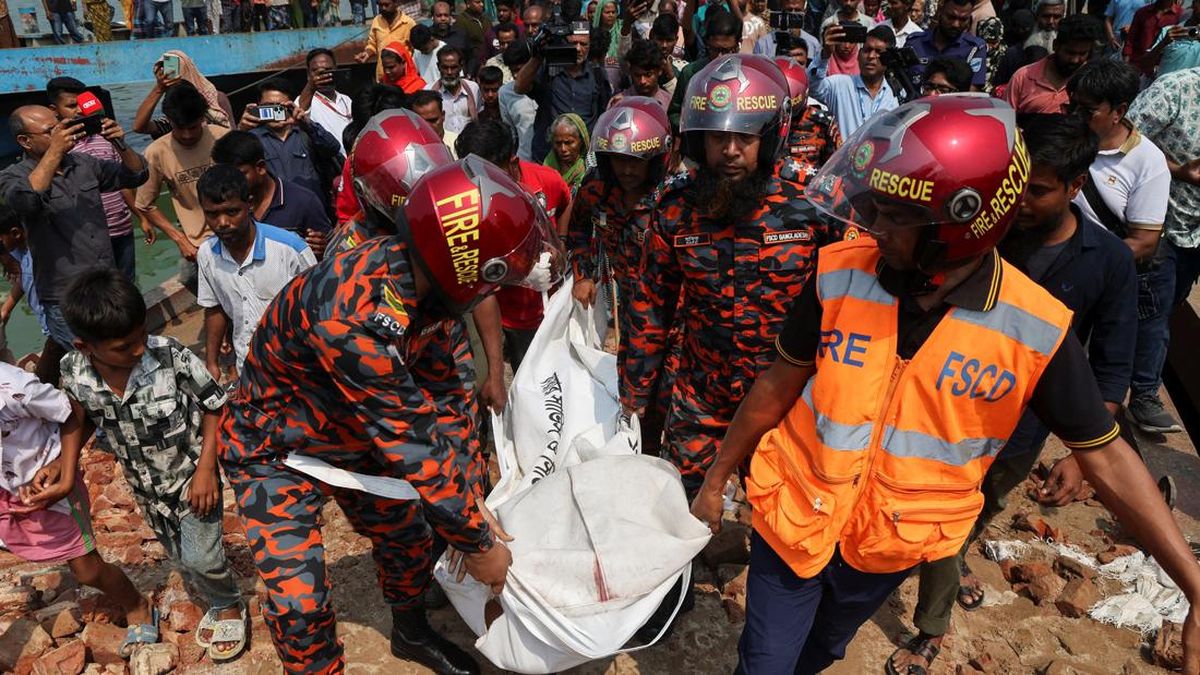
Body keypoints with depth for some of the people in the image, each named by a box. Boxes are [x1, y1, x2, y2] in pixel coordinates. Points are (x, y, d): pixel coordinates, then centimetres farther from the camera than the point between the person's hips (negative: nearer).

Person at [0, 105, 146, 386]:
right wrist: (55, 151, -29)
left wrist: (120, 144, -11)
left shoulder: (83, 163, 9)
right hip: (66, 300, -5)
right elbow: (25, 201, -29)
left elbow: (137, 176, 8)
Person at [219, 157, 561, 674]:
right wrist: (476, 543, -22)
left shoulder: (416, 276, -17)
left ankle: (411, 633, 43)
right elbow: (416, 443, -34)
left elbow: (437, 391, -10)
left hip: (351, 434, 7)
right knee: (300, 602, -7)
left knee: (407, 534, 15)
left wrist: (472, 503, -11)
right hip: (274, 451, -7)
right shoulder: (359, 319, -41)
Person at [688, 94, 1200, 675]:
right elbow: (778, 387, -6)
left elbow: (1105, 455, -7)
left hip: (891, 548, 1)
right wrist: (715, 480, 2)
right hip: (794, 517, -1)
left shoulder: (1035, 329, -18)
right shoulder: (839, 273, -17)